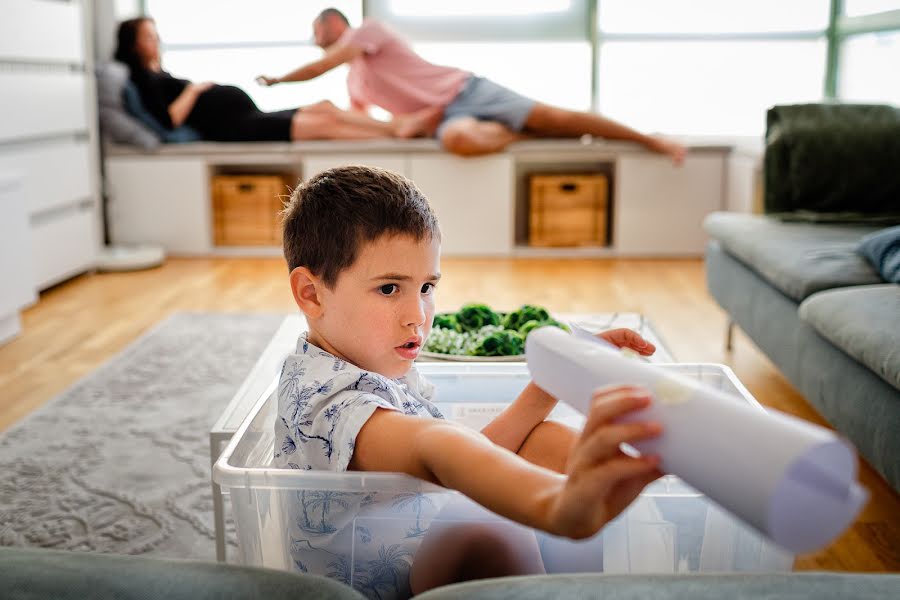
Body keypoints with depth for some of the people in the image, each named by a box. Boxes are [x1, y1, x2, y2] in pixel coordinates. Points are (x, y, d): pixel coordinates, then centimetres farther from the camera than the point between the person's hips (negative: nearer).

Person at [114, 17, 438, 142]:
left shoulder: (159, 75, 25)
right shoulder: (144, 79, -6)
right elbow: (169, 119, -22)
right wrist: (195, 90, -9)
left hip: (250, 120, 11)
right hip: (233, 130, -11)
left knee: (324, 108, 2)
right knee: (323, 123, -13)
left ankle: (398, 126, 1)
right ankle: (396, 136, -6)